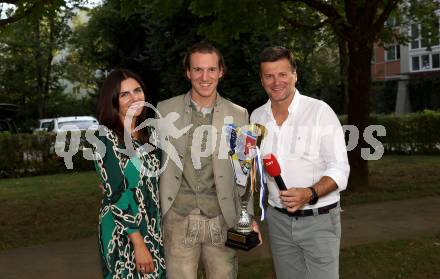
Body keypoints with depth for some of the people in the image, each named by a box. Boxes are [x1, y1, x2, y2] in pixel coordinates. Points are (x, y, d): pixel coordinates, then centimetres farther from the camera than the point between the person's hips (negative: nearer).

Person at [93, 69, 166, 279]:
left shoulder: (150, 133, 5)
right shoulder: (105, 137, -12)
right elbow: (115, 193, -17)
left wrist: (156, 230, 7)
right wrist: (138, 242, -18)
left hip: (154, 228, 5)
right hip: (122, 232, -5)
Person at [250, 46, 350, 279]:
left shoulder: (320, 111, -11)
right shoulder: (257, 117, 4)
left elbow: (339, 170, -12)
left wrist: (309, 194, -28)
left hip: (318, 219, -4)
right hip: (278, 218, 4)